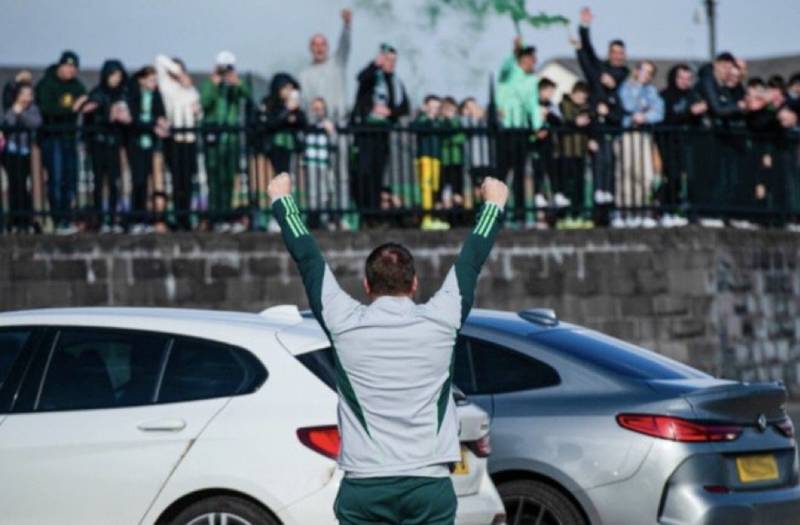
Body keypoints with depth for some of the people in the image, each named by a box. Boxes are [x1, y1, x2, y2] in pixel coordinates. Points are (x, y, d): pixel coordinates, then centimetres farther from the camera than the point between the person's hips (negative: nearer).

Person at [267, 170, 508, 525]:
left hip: (364, 487, 0)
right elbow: (472, 260, 19)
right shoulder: (439, 322, 3)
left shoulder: (345, 325, 1)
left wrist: (281, 200, 29)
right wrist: (494, 204, 36)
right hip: (429, 484, 0)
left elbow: (306, 257, 14)